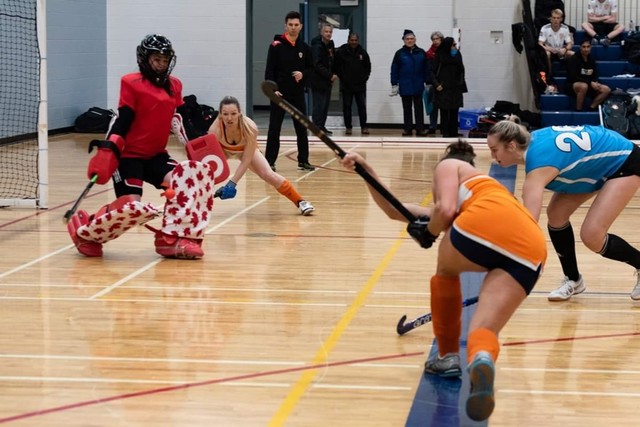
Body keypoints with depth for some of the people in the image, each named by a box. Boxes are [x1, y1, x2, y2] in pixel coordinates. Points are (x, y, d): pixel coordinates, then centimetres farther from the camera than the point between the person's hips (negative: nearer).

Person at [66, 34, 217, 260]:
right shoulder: (131, 83, -7)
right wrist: (108, 149, -23)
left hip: (156, 155, 6)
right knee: (130, 206, -19)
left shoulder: (175, 86, 10)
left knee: (185, 180, -19)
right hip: (129, 155, -6)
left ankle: (171, 239, -17)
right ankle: (85, 232, 5)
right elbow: (123, 121, -12)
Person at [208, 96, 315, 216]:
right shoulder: (215, 129, -40)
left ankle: (300, 202, 8)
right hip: (222, 150, 0)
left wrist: (232, 183, -40)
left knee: (269, 175, -8)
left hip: (246, 149, 0)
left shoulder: (250, 127, -39)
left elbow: (246, 161, -32)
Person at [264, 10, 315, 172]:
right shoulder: (276, 46, -5)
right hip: (279, 94, -3)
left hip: (298, 94, 4)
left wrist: (303, 74, -9)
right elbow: (269, 70, -8)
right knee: (274, 129, 1)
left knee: (302, 128, 6)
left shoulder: (305, 48, 6)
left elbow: (311, 68, 13)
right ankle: (269, 161, 6)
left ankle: (303, 161, 14)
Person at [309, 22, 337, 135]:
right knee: (319, 105, -8)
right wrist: (330, 76, -17)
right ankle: (317, 127, -4)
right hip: (318, 80, -8)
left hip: (327, 80, 8)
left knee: (325, 105, 11)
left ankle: (321, 126, 18)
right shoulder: (317, 46, -14)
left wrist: (333, 74, 3)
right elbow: (317, 65, -19)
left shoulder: (330, 44, 11)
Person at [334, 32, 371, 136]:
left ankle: (364, 127, 6)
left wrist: (364, 78, 2)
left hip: (360, 85, 1)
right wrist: (343, 78, -3)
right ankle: (348, 127, 8)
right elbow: (337, 67, 2)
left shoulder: (363, 52, 3)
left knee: (362, 106, 2)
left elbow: (368, 67, 13)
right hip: (346, 85, -1)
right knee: (347, 107, 2)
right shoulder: (341, 52, -5)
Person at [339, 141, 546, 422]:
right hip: (530, 248, 5)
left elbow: (445, 212, 7)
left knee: (446, 269, 29)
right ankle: (482, 359, -36)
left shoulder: (449, 166, 29)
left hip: (489, 224, -5)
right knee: (484, 332, -1)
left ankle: (448, 356, 29)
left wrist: (429, 233, 26)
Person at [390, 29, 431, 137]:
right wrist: (394, 85, -3)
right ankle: (408, 129, 12)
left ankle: (420, 129, 7)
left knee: (419, 108, 3)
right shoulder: (400, 53, -1)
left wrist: (428, 82, 3)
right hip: (405, 86, 0)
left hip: (418, 86, 0)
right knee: (407, 108, 7)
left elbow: (427, 69, 4)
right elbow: (394, 70, 0)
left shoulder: (421, 53, 1)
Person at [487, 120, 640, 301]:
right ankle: (573, 280, 14)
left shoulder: (538, 166, -34)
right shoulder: (531, 140, -11)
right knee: (556, 215, -1)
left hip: (624, 163, -9)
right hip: (600, 162, 9)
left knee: (592, 236, -17)